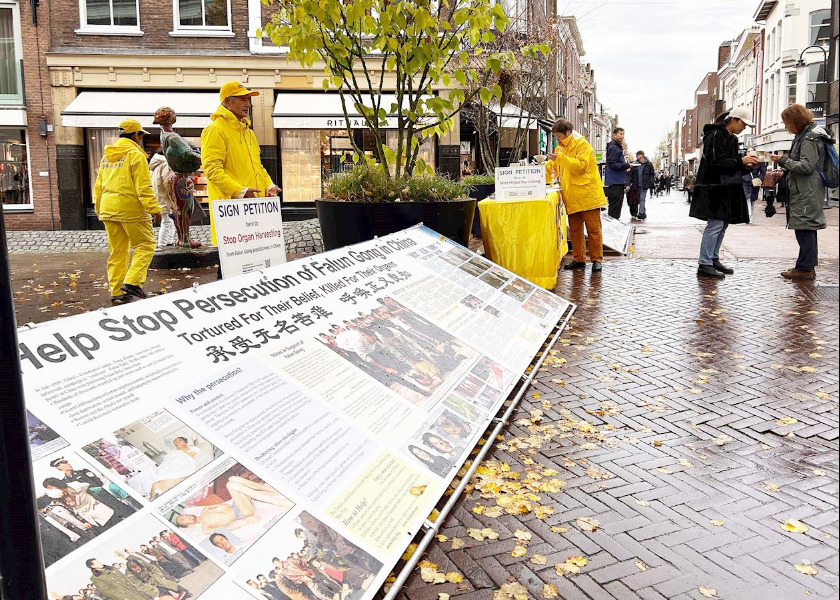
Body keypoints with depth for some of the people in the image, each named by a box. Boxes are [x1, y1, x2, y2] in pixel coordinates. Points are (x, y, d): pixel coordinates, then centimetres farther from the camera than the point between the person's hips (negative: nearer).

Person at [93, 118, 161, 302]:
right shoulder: (135, 154, -8)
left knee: (117, 251, 11)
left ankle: (117, 291, 13)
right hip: (131, 208, -7)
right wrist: (154, 208, -15)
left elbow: (98, 186, 20)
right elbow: (143, 187, -16)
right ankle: (132, 282, -11)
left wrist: (99, 209, 26)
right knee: (145, 245, 2)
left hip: (108, 209, 8)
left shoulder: (106, 156, 16)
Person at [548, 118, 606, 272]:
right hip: (571, 197, 8)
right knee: (574, 229, 9)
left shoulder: (582, 144, -8)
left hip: (587, 194, -8)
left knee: (593, 228, -2)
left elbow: (581, 166, -21)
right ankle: (578, 259, 17)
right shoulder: (561, 147, 16)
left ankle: (596, 259, 4)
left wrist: (561, 158, -25)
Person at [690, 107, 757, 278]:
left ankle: (714, 259, 18)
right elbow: (716, 162, -18)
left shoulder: (732, 139, 20)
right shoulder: (716, 135, -9)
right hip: (715, 188, -10)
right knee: (716, 224, -12)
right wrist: (740, 161, -15)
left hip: (727, 189, 10)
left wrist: (747, 166, 6)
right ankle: (704, 265, -10)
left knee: (723, 224, 10)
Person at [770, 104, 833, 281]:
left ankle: (805, 268, -6)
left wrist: (783, 160, -11)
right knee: (807, 230, 13)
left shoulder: (810, 138, -13)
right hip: (803, 192, 10)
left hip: (807, 194, -10)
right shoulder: (804, 135, 18)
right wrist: (785, 172, 14)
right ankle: (808, 266, 20)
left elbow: (807, 166, -19)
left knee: (804, 229, -9)